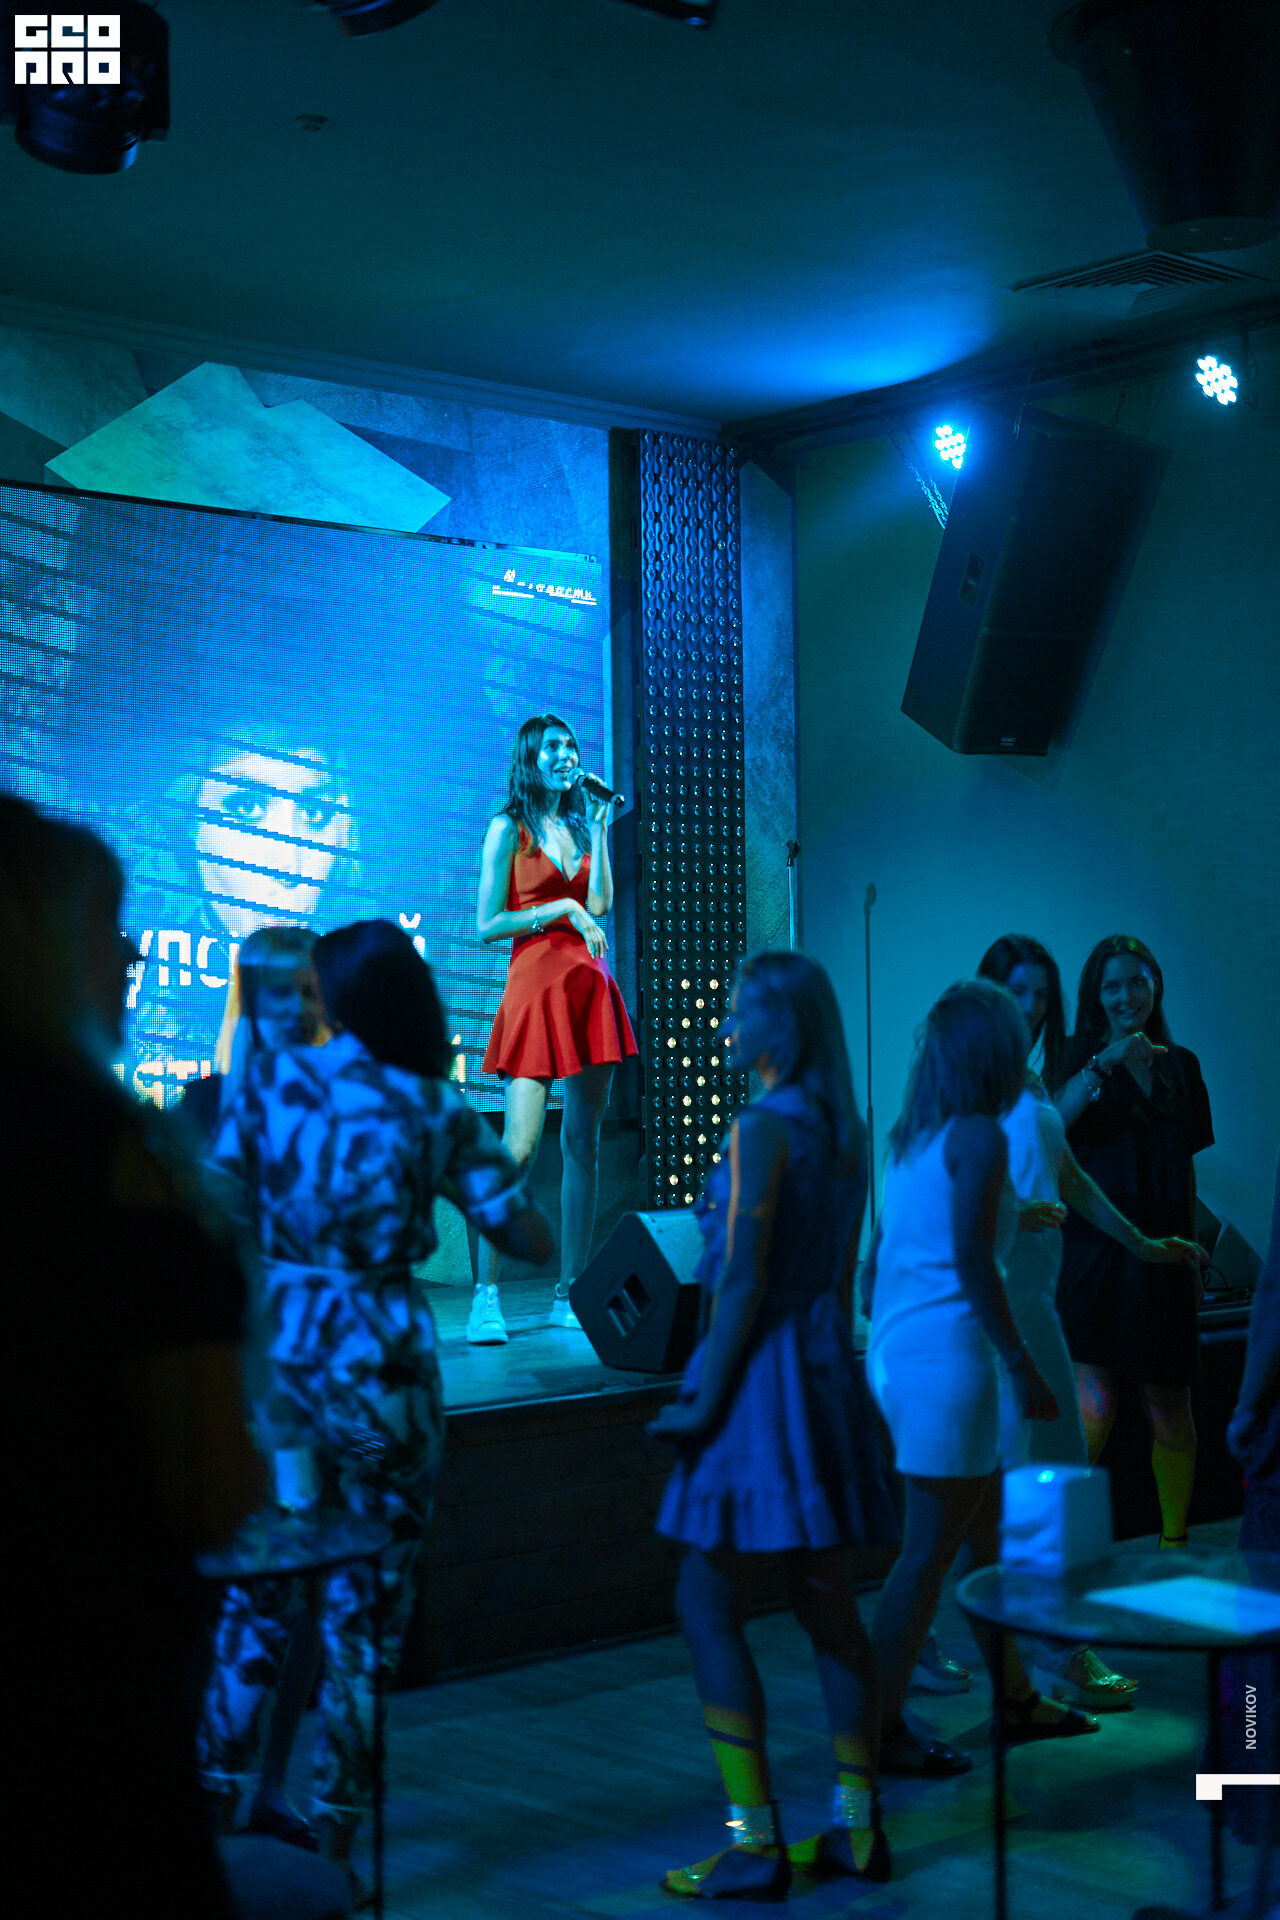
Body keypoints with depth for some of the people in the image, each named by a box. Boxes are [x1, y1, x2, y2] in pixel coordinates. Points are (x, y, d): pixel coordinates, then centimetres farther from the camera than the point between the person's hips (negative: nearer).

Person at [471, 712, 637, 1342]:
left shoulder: (578, 827, 18)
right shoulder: (508, 829, 2)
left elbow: (600, 904, 2)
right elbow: (487, 925, -4)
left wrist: (599, 828, 3)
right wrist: (562, 909, -11)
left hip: (590, 986, 6)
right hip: (535, 983, -6)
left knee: (582, 1144, 4)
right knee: (519, 1146, -13)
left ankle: (570, 1294, 8)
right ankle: (486, 1297, -9)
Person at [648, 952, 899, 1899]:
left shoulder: (762, 1129, -14)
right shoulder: (844, 1131, 11)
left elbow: (743, 1286, -19)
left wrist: (703, 1403, -15)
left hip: (762, 1376, -8)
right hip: (828, 1372, 9)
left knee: (708, 1608, -1)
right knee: (828, 1605, 13)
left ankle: (756, 1844, -1)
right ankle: (859, 1825, 19)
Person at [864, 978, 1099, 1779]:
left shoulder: (911, 1136, 13)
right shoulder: (979, 1135, -12)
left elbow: (878, 1259, 14)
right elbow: (972, 1265, -18)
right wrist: (1024, 1367, -15)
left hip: (897, 1347, 9)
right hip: (946, 1354, -9)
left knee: (988, 1529, 19)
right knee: (931, 1548, -2)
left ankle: (1015, 1698, 30)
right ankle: (881, 1727, 4)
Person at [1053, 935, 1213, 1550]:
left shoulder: (1180, 1065, 13)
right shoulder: (1079, 1058, 2)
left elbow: (1187, 1170, 17)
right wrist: (1105, 1062, -27)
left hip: (1162, 1256, 4)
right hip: (1095, 1251, -4)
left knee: (1170, 1408, 7)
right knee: (1093, 1406, -14)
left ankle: (1174, 1541, 20)